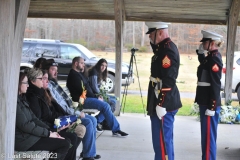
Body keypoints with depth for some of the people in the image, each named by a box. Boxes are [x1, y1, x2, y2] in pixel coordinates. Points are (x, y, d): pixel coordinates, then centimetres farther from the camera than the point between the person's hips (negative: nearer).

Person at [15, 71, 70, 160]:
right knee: (64, 144, -14)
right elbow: (25, 125, -20)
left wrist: (50, 131, 0)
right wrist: (48, 133, -14)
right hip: (24, 140, -9)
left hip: (31, 134, 9)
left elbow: (33, 118, 12)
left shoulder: (22, 98, 15)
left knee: (66, 141, -2)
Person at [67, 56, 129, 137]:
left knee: (105, 105, 6)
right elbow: (82, 90, -18)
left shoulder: (78, 74, 21)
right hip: (82, 100, -11)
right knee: (105, 106, -22)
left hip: (86, 98, 11)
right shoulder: (74, 75, -12)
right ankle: (116, 130, -19)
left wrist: (96, 96, 5)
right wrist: (96, 97, -12)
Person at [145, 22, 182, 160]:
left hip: (164, 103, -11)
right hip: (163, 101, 11)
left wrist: (161, 105, -23)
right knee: (165, 140, 19)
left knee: (162, 141, -5)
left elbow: (168, 81, -24)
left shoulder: (168, 50, -18)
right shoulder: (164, 47, 14)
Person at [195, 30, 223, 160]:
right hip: (206, 102, 10)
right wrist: (200, 51, 13)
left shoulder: (214, 58, -17)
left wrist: (211, 107, -22)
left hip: (210, 104, -10)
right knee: (206, 135, 17)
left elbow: (216, 85, -21)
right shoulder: (211, 57, 10)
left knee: (208, 136, -2)